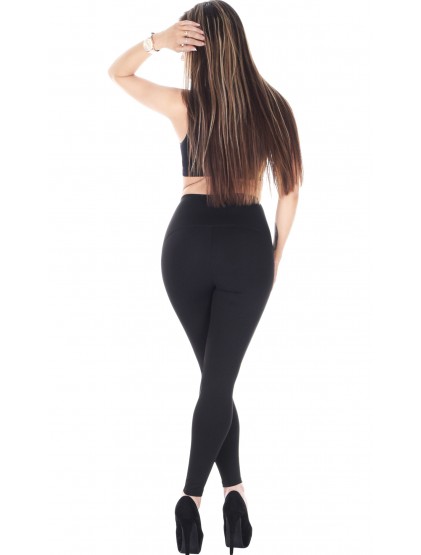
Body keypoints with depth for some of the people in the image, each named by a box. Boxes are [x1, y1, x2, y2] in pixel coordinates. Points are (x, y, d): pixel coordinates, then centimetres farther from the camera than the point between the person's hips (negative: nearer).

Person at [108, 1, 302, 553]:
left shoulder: (185, 105, -4)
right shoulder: (271, 105, -1)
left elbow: (118, 72, 11)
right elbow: (289, 190, 4)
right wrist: (276, 254, 15)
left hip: (189, 241, 0)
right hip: (247, 244, 0)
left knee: (214, 375, 14)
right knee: (219, 380, 3)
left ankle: (234, 491, 9)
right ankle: (192, 497, -7)